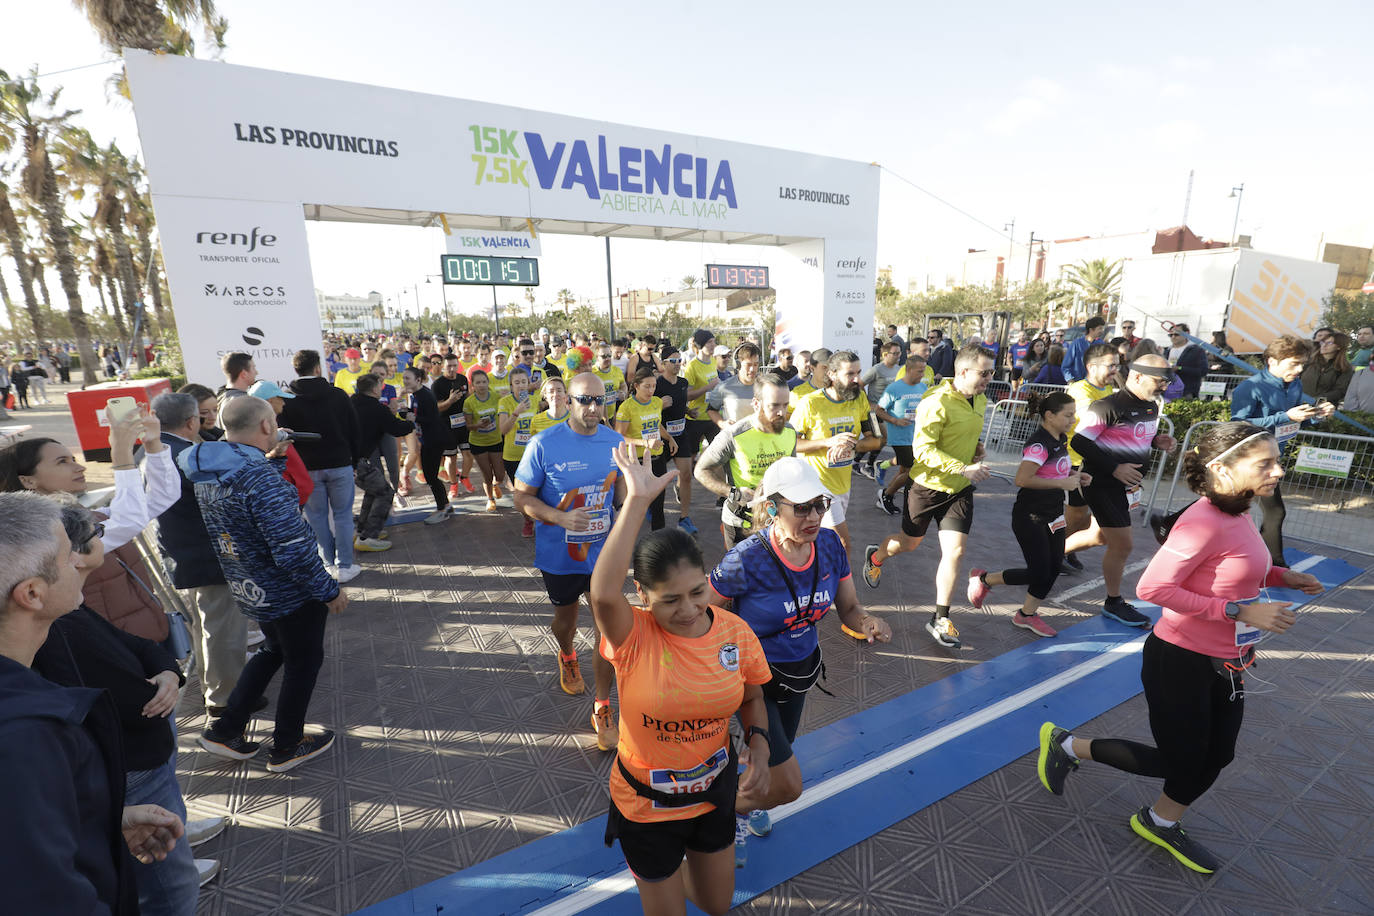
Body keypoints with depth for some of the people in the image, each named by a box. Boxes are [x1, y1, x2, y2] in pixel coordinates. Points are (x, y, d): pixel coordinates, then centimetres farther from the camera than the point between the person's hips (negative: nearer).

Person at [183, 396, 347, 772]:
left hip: (249, 590, 8)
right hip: (290, 592, -8)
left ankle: (226, 730, 35)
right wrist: (329, 589, -18)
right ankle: (287, 747, 29)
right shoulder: (260, 479, -29)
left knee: (274, 649, 30)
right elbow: (293, 549, -29)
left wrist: (268, 459, 8)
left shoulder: (204, 469, -2)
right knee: (304, 661, 13)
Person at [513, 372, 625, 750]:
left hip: (604, 552, 1)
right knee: (566, 616, 23)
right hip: (559, 555, -1)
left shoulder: (616, 442, -5)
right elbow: (522, 497, -11)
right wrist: (561, 518, -27)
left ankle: (602, 707, 22)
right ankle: (567, 657, 59)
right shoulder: (544, 445, -16)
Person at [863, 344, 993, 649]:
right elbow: (923, 449, -28)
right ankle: (875, 556, 48)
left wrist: (978, 450, 3)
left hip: (960, 489, 5)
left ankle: (940, 619, 12)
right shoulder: (937, 403, -22)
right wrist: (964, 468, -34)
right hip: (927, 485, -5)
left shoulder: (980, 400, 3)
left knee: (955, 551, -2)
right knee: (910, 543, 14)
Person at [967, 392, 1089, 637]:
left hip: (1053, 515, 9)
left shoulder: (1061, 440, 8)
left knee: (1054, 568, 10)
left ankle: (1027, 614, 27)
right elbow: (1022, 479, -33)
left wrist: (1074, 475, 8)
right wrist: (1062, 483, -27)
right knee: (1039, 574, -5)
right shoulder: (1039, 444, -21)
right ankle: (984, 579, 15)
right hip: (1030, 518, -9)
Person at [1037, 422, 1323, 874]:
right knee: (1181, 762, 6)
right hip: (1181, 663, -9)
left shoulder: (1237, 514, 0)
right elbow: (1153, 588, -30)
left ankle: (1161, 823, 44)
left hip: (1224, 664, 9)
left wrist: (1281, 576, 4)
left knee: (1217, 755, 21)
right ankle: (1068, 745, 23)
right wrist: (1240, 612, -27)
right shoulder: (1204, 522, -27)